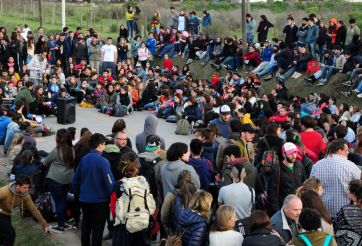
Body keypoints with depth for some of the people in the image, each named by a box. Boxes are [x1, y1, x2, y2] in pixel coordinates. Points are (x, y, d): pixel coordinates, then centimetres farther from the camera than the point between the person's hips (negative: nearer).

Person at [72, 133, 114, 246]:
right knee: (97, 229, 3)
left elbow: (75, 181, 9)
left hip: (84, 200, 6)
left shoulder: (83, 159, 2)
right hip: (99, 201, -6)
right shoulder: (102, 161, -17)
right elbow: (109, 182, -19)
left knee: (85, 227, 16)